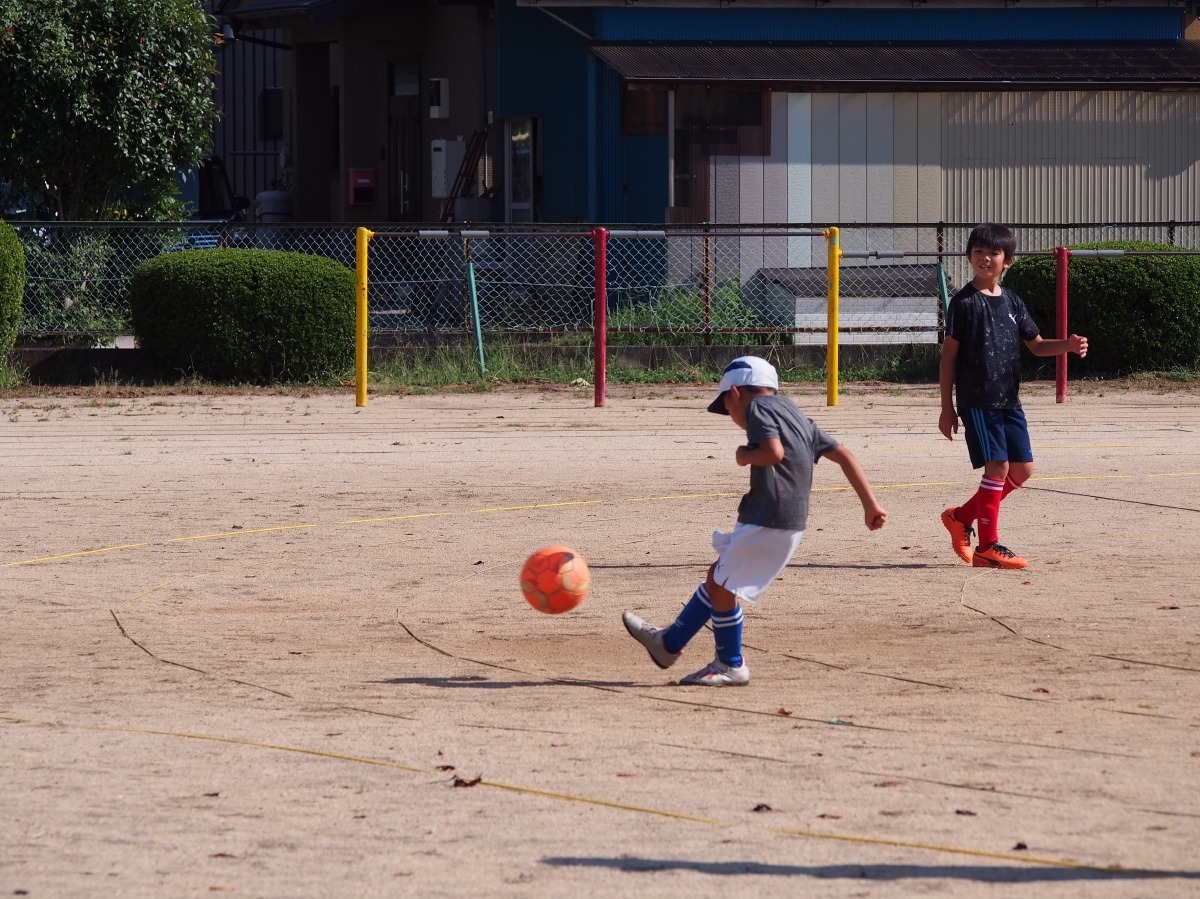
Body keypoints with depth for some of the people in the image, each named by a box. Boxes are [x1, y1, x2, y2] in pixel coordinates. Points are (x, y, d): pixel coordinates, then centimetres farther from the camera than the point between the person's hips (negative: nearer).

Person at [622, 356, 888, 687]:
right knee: (718, 577, 19)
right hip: (791, 523, 9)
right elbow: (843, 455, 17)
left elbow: (774, 451, -24)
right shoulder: (797, 416, 21)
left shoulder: (757, 408, -4)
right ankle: (669, 642, 27)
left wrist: (743, 456, -3)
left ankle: (730, 666, 10)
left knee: (722, 586, 2)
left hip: (768, 519, -9)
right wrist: (870, 504, 16)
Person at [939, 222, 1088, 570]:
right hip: (977, 400, -7)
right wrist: (947, 408, -6)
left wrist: (1068, 345, -4)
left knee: (1022, 469, 6)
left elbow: (1037, 345, 18)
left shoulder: (1011, 302, 13)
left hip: (1009, 400, 7)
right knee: (998, 466, -12)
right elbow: (949, 355, -4)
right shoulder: (964, 302, -5)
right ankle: (988, 547, -5)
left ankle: (962, 516, 21)